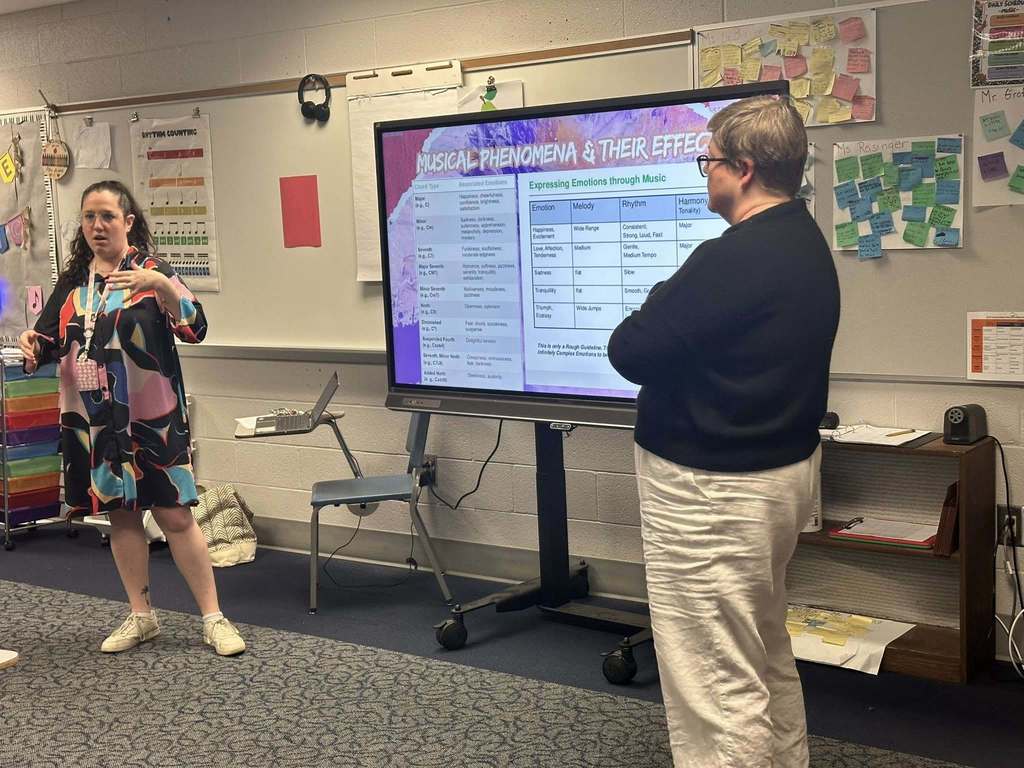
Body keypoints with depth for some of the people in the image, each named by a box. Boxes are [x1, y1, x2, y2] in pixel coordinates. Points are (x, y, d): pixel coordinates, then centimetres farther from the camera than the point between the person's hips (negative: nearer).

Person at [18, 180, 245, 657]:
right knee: (120, 515, 10)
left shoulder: (153, 272, -4)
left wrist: (160, 285, -31)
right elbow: (50, 340, 13)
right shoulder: (72, 282, 10)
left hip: (151, 417, -4)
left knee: (174, 515, -4)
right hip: (91, 420, 5)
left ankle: (213, 618, 5)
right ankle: (140, 617, 23)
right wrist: (34, 345, -11)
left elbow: (194, 329, -16)